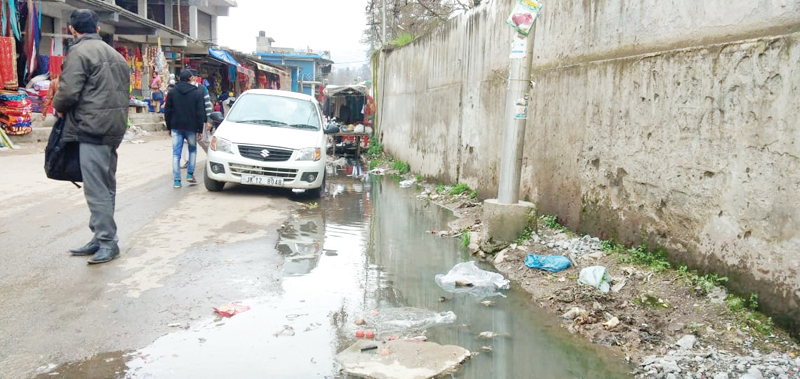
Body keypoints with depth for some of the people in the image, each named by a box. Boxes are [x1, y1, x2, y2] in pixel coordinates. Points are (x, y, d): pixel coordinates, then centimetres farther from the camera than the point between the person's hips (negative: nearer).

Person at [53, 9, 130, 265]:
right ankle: (100, 239, 20)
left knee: (97, 189, -6)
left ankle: (108, 242, -3)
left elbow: (68, 92, -15)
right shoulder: (114, 54, 19)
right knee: (106, 187, 13)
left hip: (93, 129, -9)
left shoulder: (79, 52, -8)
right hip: (115, 128, 9)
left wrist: (59, 107, 5)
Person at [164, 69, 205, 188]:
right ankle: (190, 174, 12)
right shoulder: (197, 93, -2)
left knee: (176, 154, 2)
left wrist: (169, 128, 15)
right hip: (191, 127, -1)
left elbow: (167, 112, 6)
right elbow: (200, 112, -3)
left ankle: (177, 180, -2)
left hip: (176, 127, 1)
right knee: (193, 150, 19)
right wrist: (200, 129, 2)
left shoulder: (172, 92, 4)